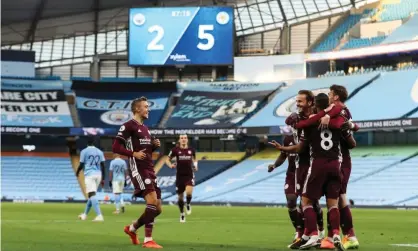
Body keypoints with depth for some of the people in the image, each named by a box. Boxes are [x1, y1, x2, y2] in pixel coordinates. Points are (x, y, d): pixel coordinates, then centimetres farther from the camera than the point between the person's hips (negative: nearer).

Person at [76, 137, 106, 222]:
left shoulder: (84, 151, -2)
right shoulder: (99, 152, 12)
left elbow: (81, 165, -2)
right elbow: (102, 166, 8)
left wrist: (77, 172, 18)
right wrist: (103, 179, 13)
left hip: (89, 174, -6)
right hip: (98, 175, 6)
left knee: (92, 195, -14)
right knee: (91, 195, 18)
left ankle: (99, 215, -30)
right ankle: (85, 215, 31)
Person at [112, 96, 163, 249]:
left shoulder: (145, 128, 21)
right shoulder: (129, 126, -6)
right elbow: (115, 147, -11)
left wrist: (154, 145, 9)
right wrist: (134, 154, -22)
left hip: (150, 170, 9)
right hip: (138, 170, -9)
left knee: (158, 209, 6)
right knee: (152, 201, -23)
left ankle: (132, 229, 27)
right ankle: (148, 240, -20)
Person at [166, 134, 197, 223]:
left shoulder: (191, 150, 3)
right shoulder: (175, 150, -4)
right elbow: (167, 160, 5)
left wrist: (195, 165, 2)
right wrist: (170, 165, -16)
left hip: (189, 175, 0)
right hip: (180, 176, 0)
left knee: (189, 192, -26)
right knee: (180, 197, 8)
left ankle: (188, 204, 8)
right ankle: (182, 214, 30)